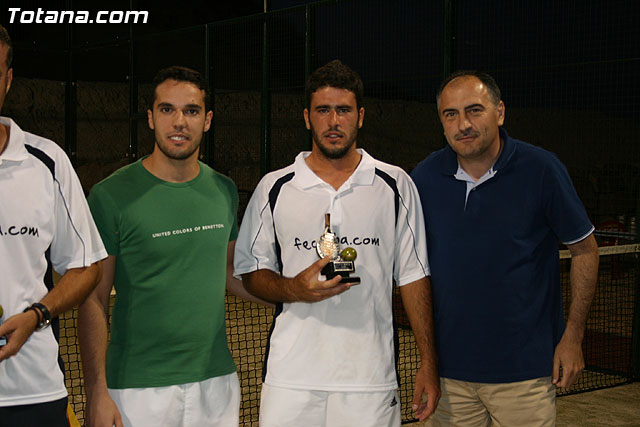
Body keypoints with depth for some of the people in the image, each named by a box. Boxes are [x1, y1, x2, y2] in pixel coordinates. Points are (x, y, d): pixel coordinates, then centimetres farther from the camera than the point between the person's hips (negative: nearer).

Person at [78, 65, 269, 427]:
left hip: (217, 382, 4)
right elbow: (94, 299, -7)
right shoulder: (111, 196, -8)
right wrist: (96, 393, -12)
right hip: (138, 386, -4)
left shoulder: (224, 191, 7)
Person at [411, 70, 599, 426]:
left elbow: (584, 249, -1)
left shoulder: (541, 169, -9)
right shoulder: (424, 177, -1)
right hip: (449, 367, 3)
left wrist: (573, 337, -4)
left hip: (525, 368, -3)